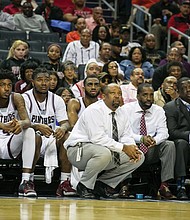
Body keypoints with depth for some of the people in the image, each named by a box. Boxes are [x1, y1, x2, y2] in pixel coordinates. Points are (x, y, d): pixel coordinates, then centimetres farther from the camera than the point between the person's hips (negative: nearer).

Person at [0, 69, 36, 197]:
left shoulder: (16, 98, -5)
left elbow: (27, 121, -20)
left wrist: (21, 124, -45)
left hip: (11, 146, 1)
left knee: (30, 132, -27)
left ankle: (25, 182, -32)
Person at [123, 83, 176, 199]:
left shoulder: (159, 111, 7)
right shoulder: (127, 109, -2)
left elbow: (163, 132, -3)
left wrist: (154, 140, -28)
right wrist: (141, 139, -31)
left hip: (151, 151, 3)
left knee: (170, 145, -23)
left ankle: (164, 186, -28)